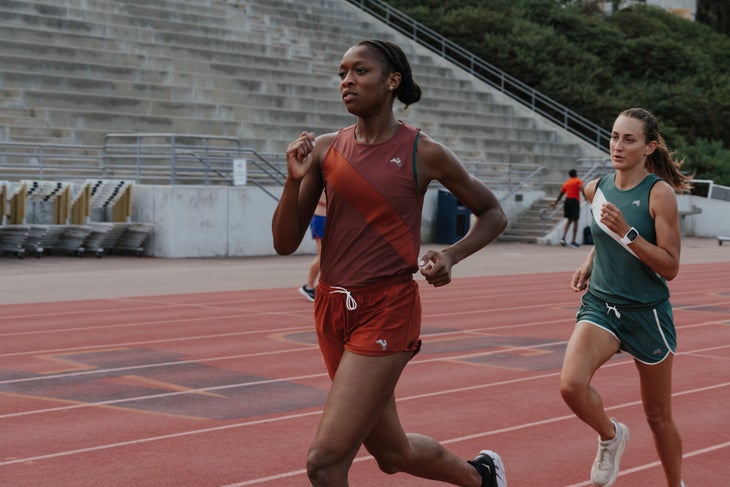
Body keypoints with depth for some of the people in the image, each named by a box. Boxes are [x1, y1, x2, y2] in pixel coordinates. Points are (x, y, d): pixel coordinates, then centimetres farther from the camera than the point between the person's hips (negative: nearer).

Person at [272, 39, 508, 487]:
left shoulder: (424, 154, -7)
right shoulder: (325, 149, 3)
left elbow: (493, 214, 7)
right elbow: (285, 244, 2)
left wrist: (452, 256, -10)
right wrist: (294, 180, -13)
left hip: (387, 310, -5)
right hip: (333, 309, 6)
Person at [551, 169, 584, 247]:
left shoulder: (566, 182, 20)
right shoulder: (578, 181, 5)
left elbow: (561, 194, 24)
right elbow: (581, 189, -15)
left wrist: (556, 203, 33)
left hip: (567, 200, 5)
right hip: (575, 201, -5)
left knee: (569, 221, 15)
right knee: (575, 221, 0)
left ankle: (563, 238, -1)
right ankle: (573, 241, -1)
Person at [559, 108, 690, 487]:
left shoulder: (659, 193, -13)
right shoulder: (596, 190, 2)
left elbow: (670, 267, -17)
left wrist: (627, 233, -27)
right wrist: (588, 265, 8)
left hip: (647, 313, -3)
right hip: (600, 304, 3)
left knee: (658, 416, 10)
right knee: (571, 384, -24)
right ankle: (610, 436, 7)